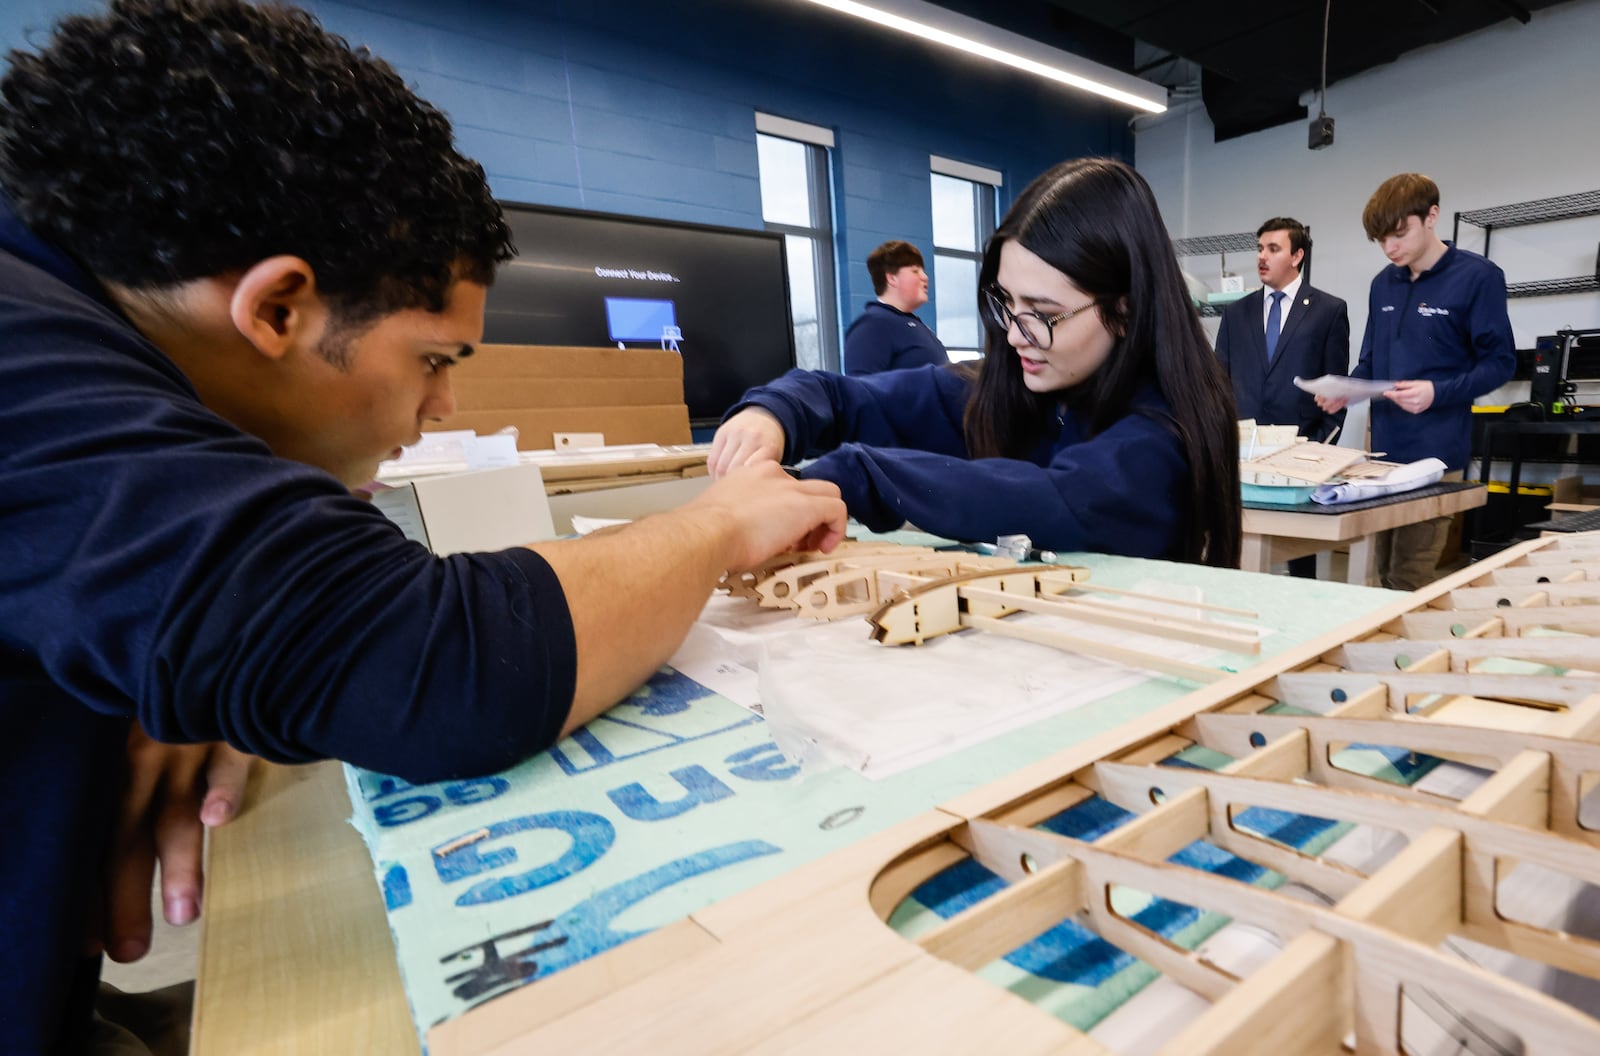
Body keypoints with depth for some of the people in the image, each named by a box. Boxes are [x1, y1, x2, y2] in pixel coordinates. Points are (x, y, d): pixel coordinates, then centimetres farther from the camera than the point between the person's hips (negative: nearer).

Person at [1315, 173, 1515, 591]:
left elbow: (1499, 362, -6)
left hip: (1434, 453, -6)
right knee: (1385, 576, 13)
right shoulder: (1383, 284, 12)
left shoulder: (1478, 277, -6)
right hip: (1383, 448, 6)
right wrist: (1345, 390, -3)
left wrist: (1437, 392, -22)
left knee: (1410, 583, -5)